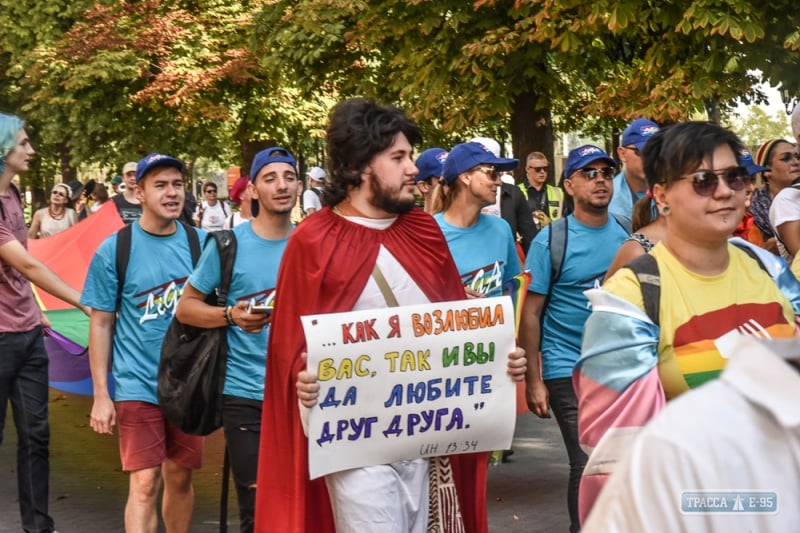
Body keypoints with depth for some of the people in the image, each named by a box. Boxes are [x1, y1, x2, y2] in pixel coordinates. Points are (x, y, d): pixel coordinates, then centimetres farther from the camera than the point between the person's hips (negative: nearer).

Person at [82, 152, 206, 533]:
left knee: (180, 478, 13)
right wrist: (100, 395, -4)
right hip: (138, 385, -3)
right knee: (144, 484, -8)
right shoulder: (114, 251, -6)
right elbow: (101, 324, -2)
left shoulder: (199, 243, 1)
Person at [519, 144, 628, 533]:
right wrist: (533, 381, -11)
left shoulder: (626, 234, 4)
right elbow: (530, 313, -7)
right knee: (589, 466, -1)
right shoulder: (551, 240, -7)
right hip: (570, 369, -4)